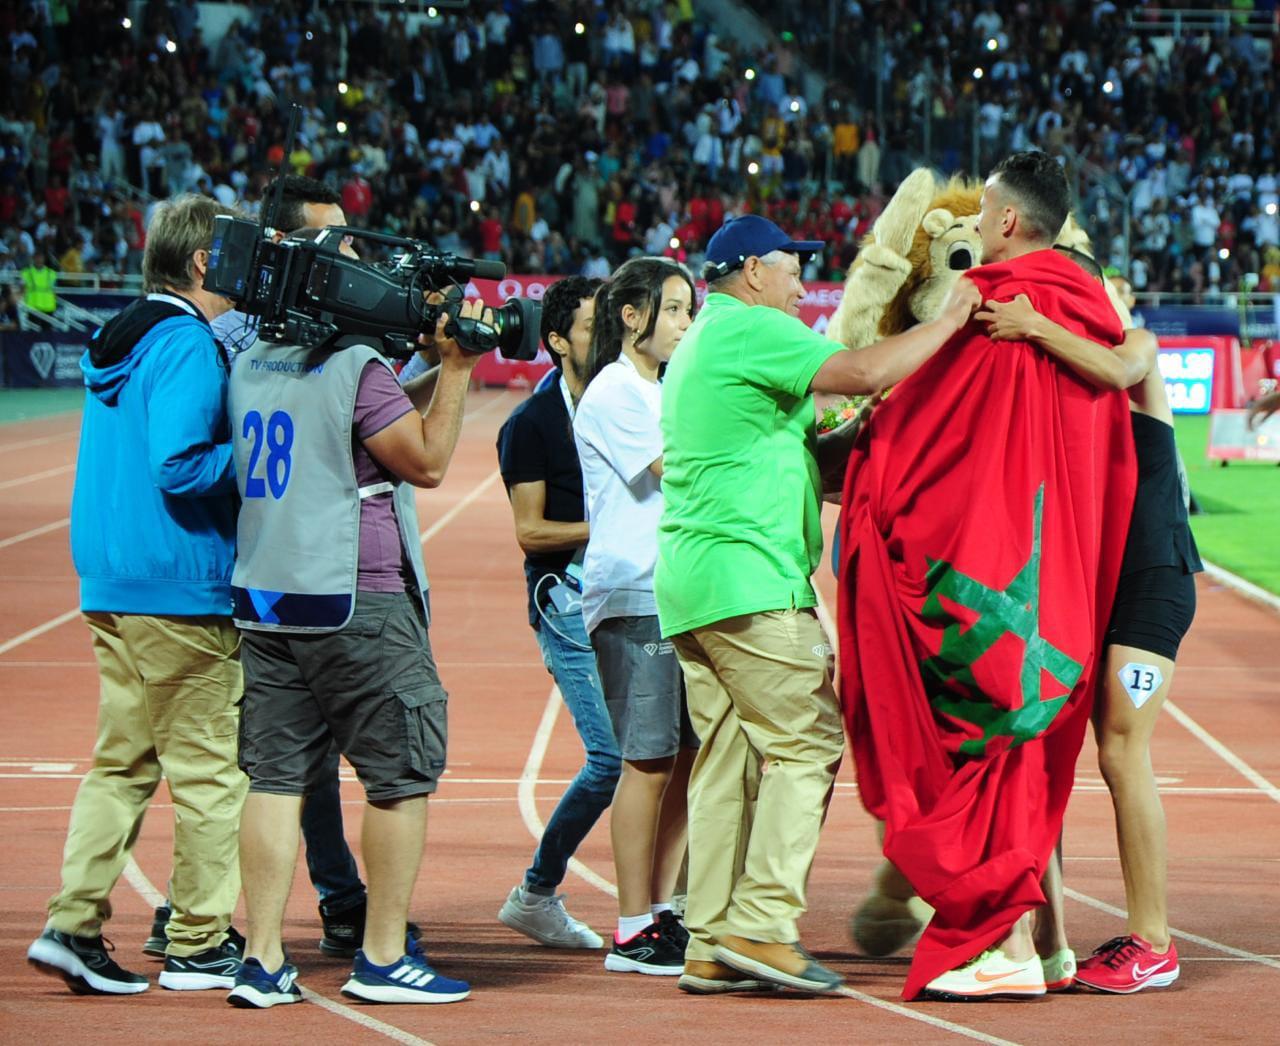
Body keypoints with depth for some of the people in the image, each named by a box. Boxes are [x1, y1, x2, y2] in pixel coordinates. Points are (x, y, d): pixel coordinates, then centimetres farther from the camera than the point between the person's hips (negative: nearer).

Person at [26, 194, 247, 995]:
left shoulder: (120, 339, 15)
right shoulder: (187, 344, -13)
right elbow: (179, 467, -22)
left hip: (112, 588, 9)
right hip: (183, 590, -9)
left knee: (121, 762, 11)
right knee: (210, 769, -1)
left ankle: (74, 925, 5)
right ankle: (200, 944, 4)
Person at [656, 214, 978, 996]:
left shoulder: (698, 345, 25)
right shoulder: (754, 330, -6)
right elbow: (861, 373, -18)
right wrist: (950, 319, -8)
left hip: (690, 579, 10)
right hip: (748, 576, -10)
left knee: (727, 756, 8)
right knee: (808, 740, -8)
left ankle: (711, 945, 5)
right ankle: (761, 924, -14)